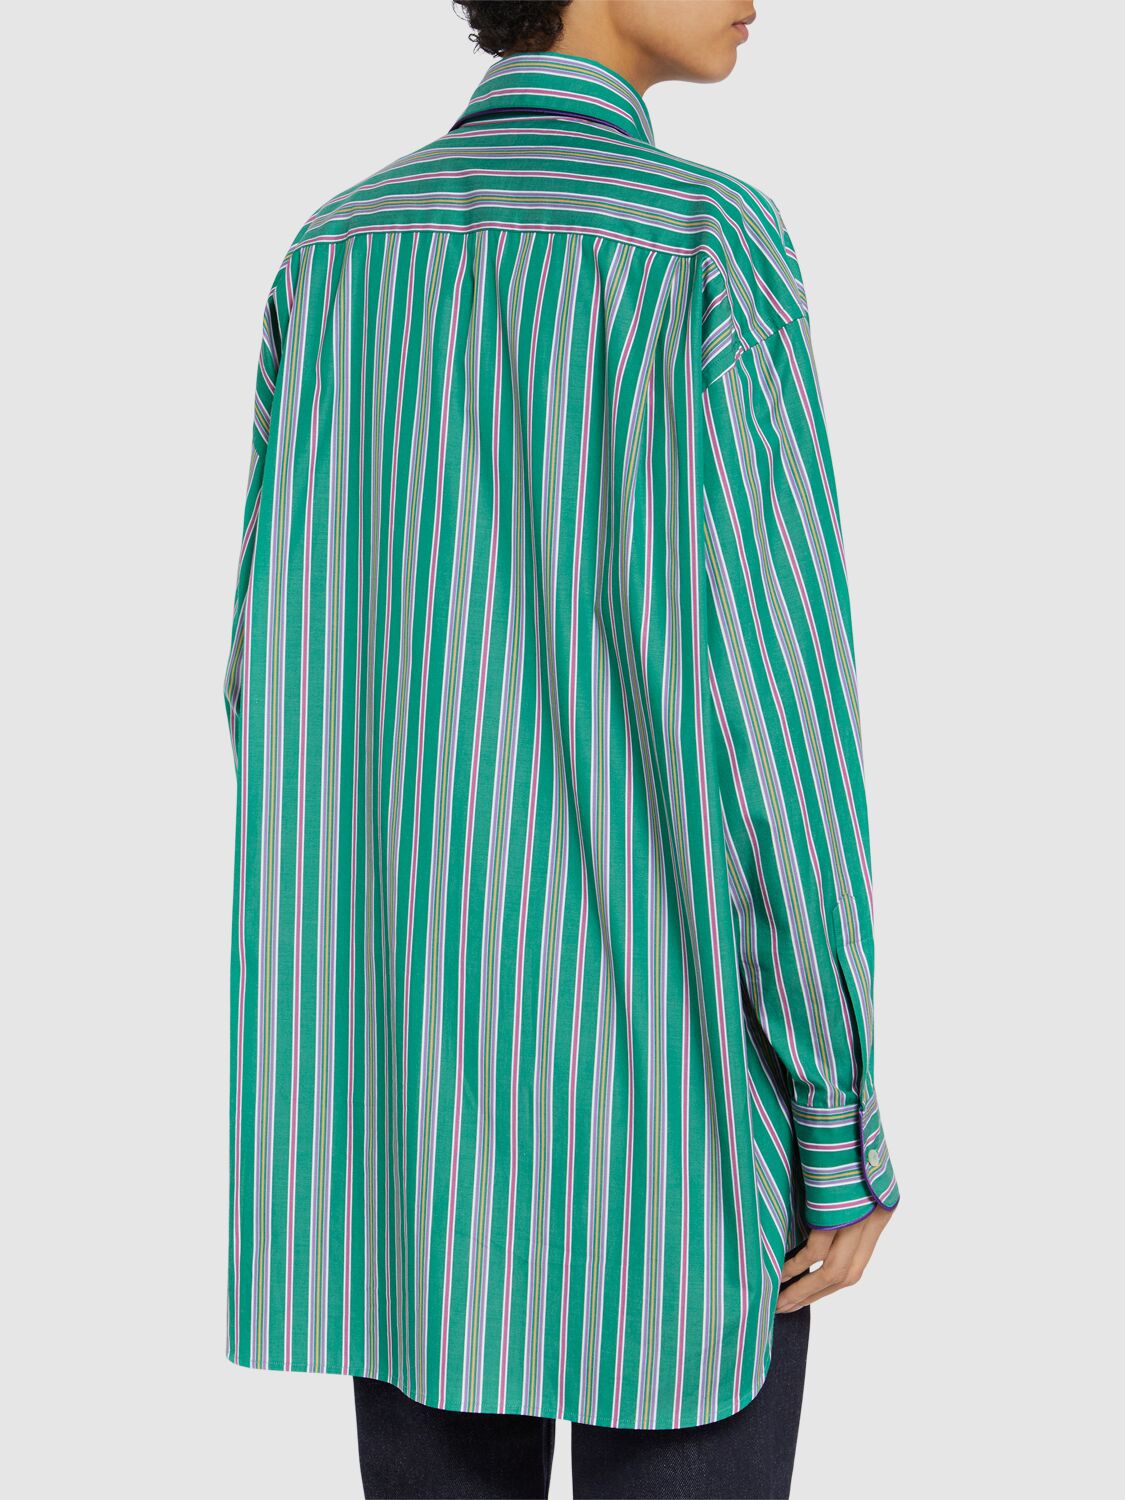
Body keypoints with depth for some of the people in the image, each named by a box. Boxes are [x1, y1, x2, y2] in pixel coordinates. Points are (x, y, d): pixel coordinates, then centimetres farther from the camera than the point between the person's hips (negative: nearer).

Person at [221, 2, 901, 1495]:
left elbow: (279, 680, 7)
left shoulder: (338, 254, 5)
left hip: (416, 1054, 6)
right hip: (660, 1062, -5)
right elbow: (771, 694, -18)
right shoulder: (710, 250, -14)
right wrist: (845, 1123, -10)